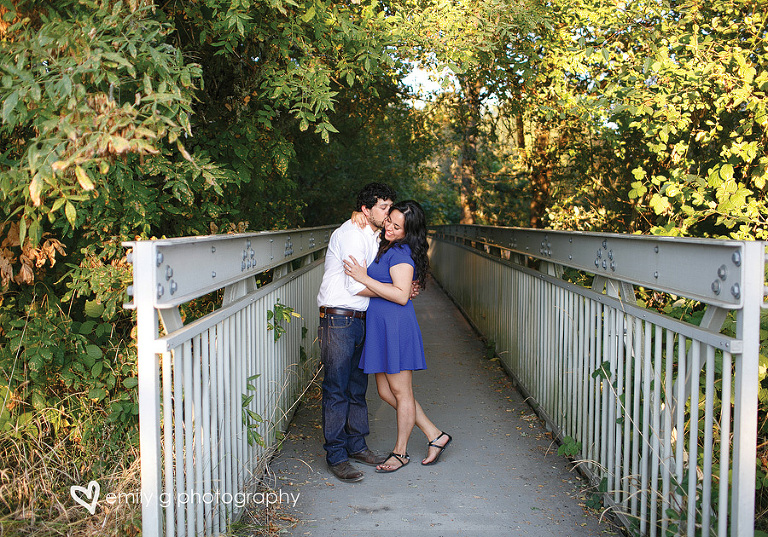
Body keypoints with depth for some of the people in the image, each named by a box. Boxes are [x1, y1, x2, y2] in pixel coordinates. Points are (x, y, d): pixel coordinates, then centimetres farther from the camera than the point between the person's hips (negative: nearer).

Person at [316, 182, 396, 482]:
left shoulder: (373, 236, 16)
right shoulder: (351, 234, -14)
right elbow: (356, 286, -19)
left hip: (359, 319, 9)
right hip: (338, 319, -9)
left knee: (357, 386, 14)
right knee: (336, 389, -3)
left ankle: (356, 445, 25)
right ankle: (336, 456, 3)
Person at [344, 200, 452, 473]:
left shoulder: (401, 253, -14)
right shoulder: (387, 248, 16)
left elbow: (401, 295, -23)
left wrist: (364, 278, -21)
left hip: (396, 325, -10)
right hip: (381, 327, 10)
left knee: (401, 392, 4)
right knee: (386, 391, 14)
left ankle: (400, 452, 19)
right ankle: (435, 436, 23)